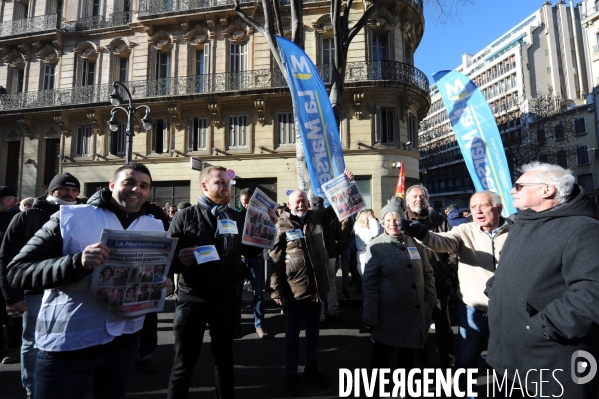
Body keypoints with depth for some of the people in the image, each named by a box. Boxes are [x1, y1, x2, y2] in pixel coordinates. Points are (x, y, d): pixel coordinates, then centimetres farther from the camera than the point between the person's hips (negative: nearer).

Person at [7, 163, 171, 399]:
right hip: (66, 344, -4)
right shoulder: (70, 217, -10)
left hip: (124, 340, 4)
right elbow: (17, 271, -14)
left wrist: (161, 284, -11)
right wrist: (77, 263, -31)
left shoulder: (155, 226, 2)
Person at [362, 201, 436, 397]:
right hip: (389, 313, -3)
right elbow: (369, 282, -10)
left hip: (415, 311, 4)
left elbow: (427, 273, 9)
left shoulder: (415, 242, 2)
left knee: (408, 354, 20)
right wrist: (371, 316, -13)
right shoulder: (376, 246, -8)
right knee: (382, 354, 12)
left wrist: (431, 301, 2)